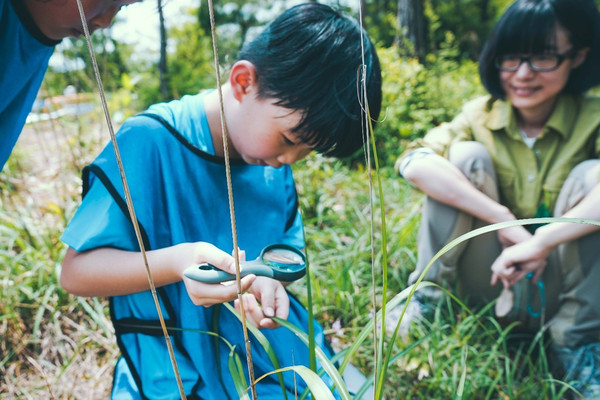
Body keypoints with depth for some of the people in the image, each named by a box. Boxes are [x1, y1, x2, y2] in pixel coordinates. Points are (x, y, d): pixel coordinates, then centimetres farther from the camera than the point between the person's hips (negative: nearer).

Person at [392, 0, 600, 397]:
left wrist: (540, 243, -41)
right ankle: (427, 297, -10)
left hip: (558, 293, 0)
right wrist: (506, 222, -32)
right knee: (466, 155, -18)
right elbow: (413, 163, -27)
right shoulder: (481, 115, -7)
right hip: (491, 284, 0)